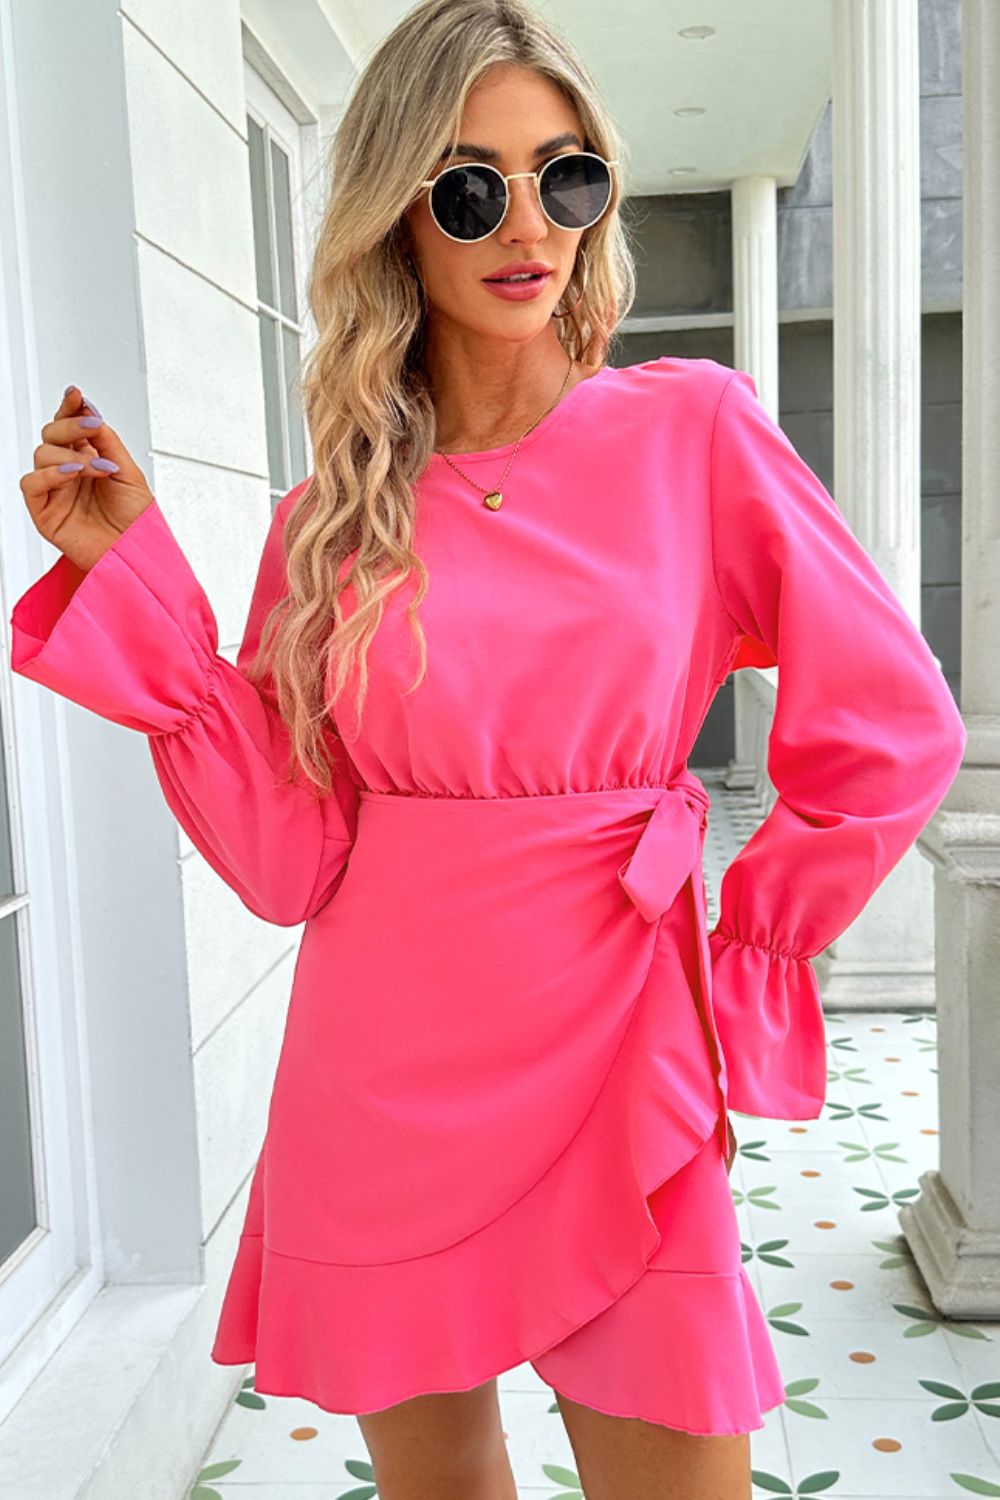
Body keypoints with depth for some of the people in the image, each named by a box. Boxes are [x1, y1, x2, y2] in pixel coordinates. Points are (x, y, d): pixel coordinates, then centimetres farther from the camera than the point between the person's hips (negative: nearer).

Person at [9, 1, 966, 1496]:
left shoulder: (692, 431, -4)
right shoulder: (334, 514, 2)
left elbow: (890, 729, 0)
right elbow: (288, 857, -6)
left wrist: (750, 951, 0)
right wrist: (130, 570, -7)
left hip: (613, 1063, -2)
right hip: (379, 1079, 3)